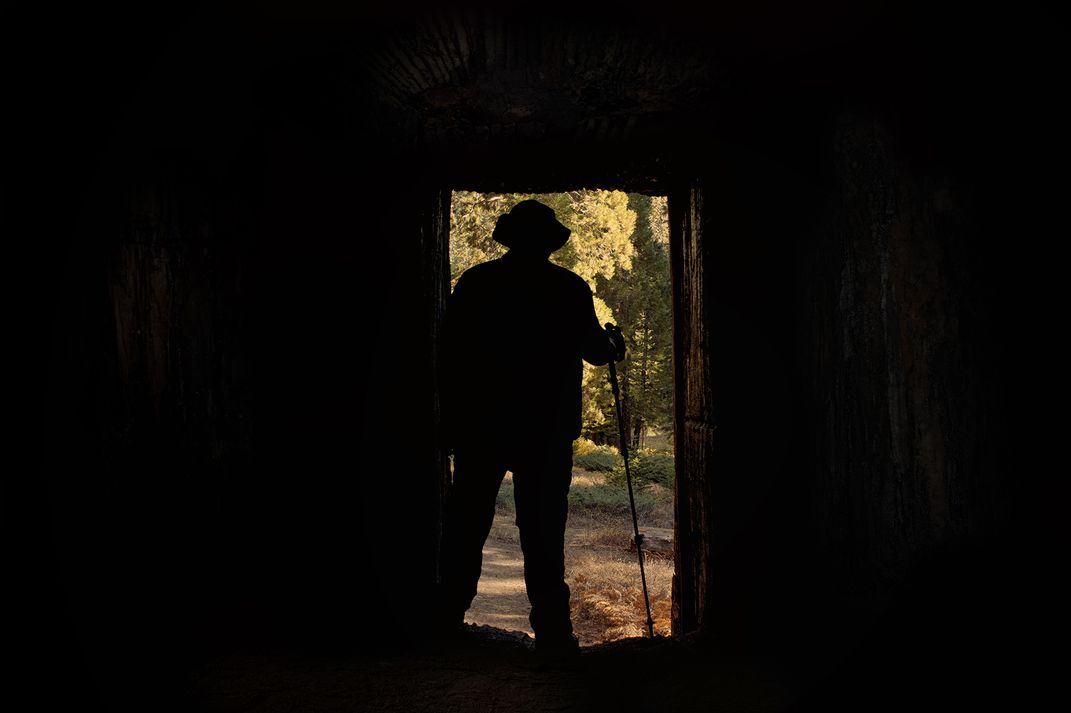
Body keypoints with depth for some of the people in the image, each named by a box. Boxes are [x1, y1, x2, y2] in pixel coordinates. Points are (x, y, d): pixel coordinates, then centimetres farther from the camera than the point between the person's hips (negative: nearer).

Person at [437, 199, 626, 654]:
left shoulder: (475, 282, 2)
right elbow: (594, 352, 6)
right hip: (547, 429, -1)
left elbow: (448, 352, 1)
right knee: (542, 531, 2)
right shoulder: (569, 289, -2)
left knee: (466, 522, 11)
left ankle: (448, 617, 18)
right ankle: (551, 630, 5)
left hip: (480, 424, 2)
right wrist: (615, 346, 29)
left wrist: (452, 418, 8)